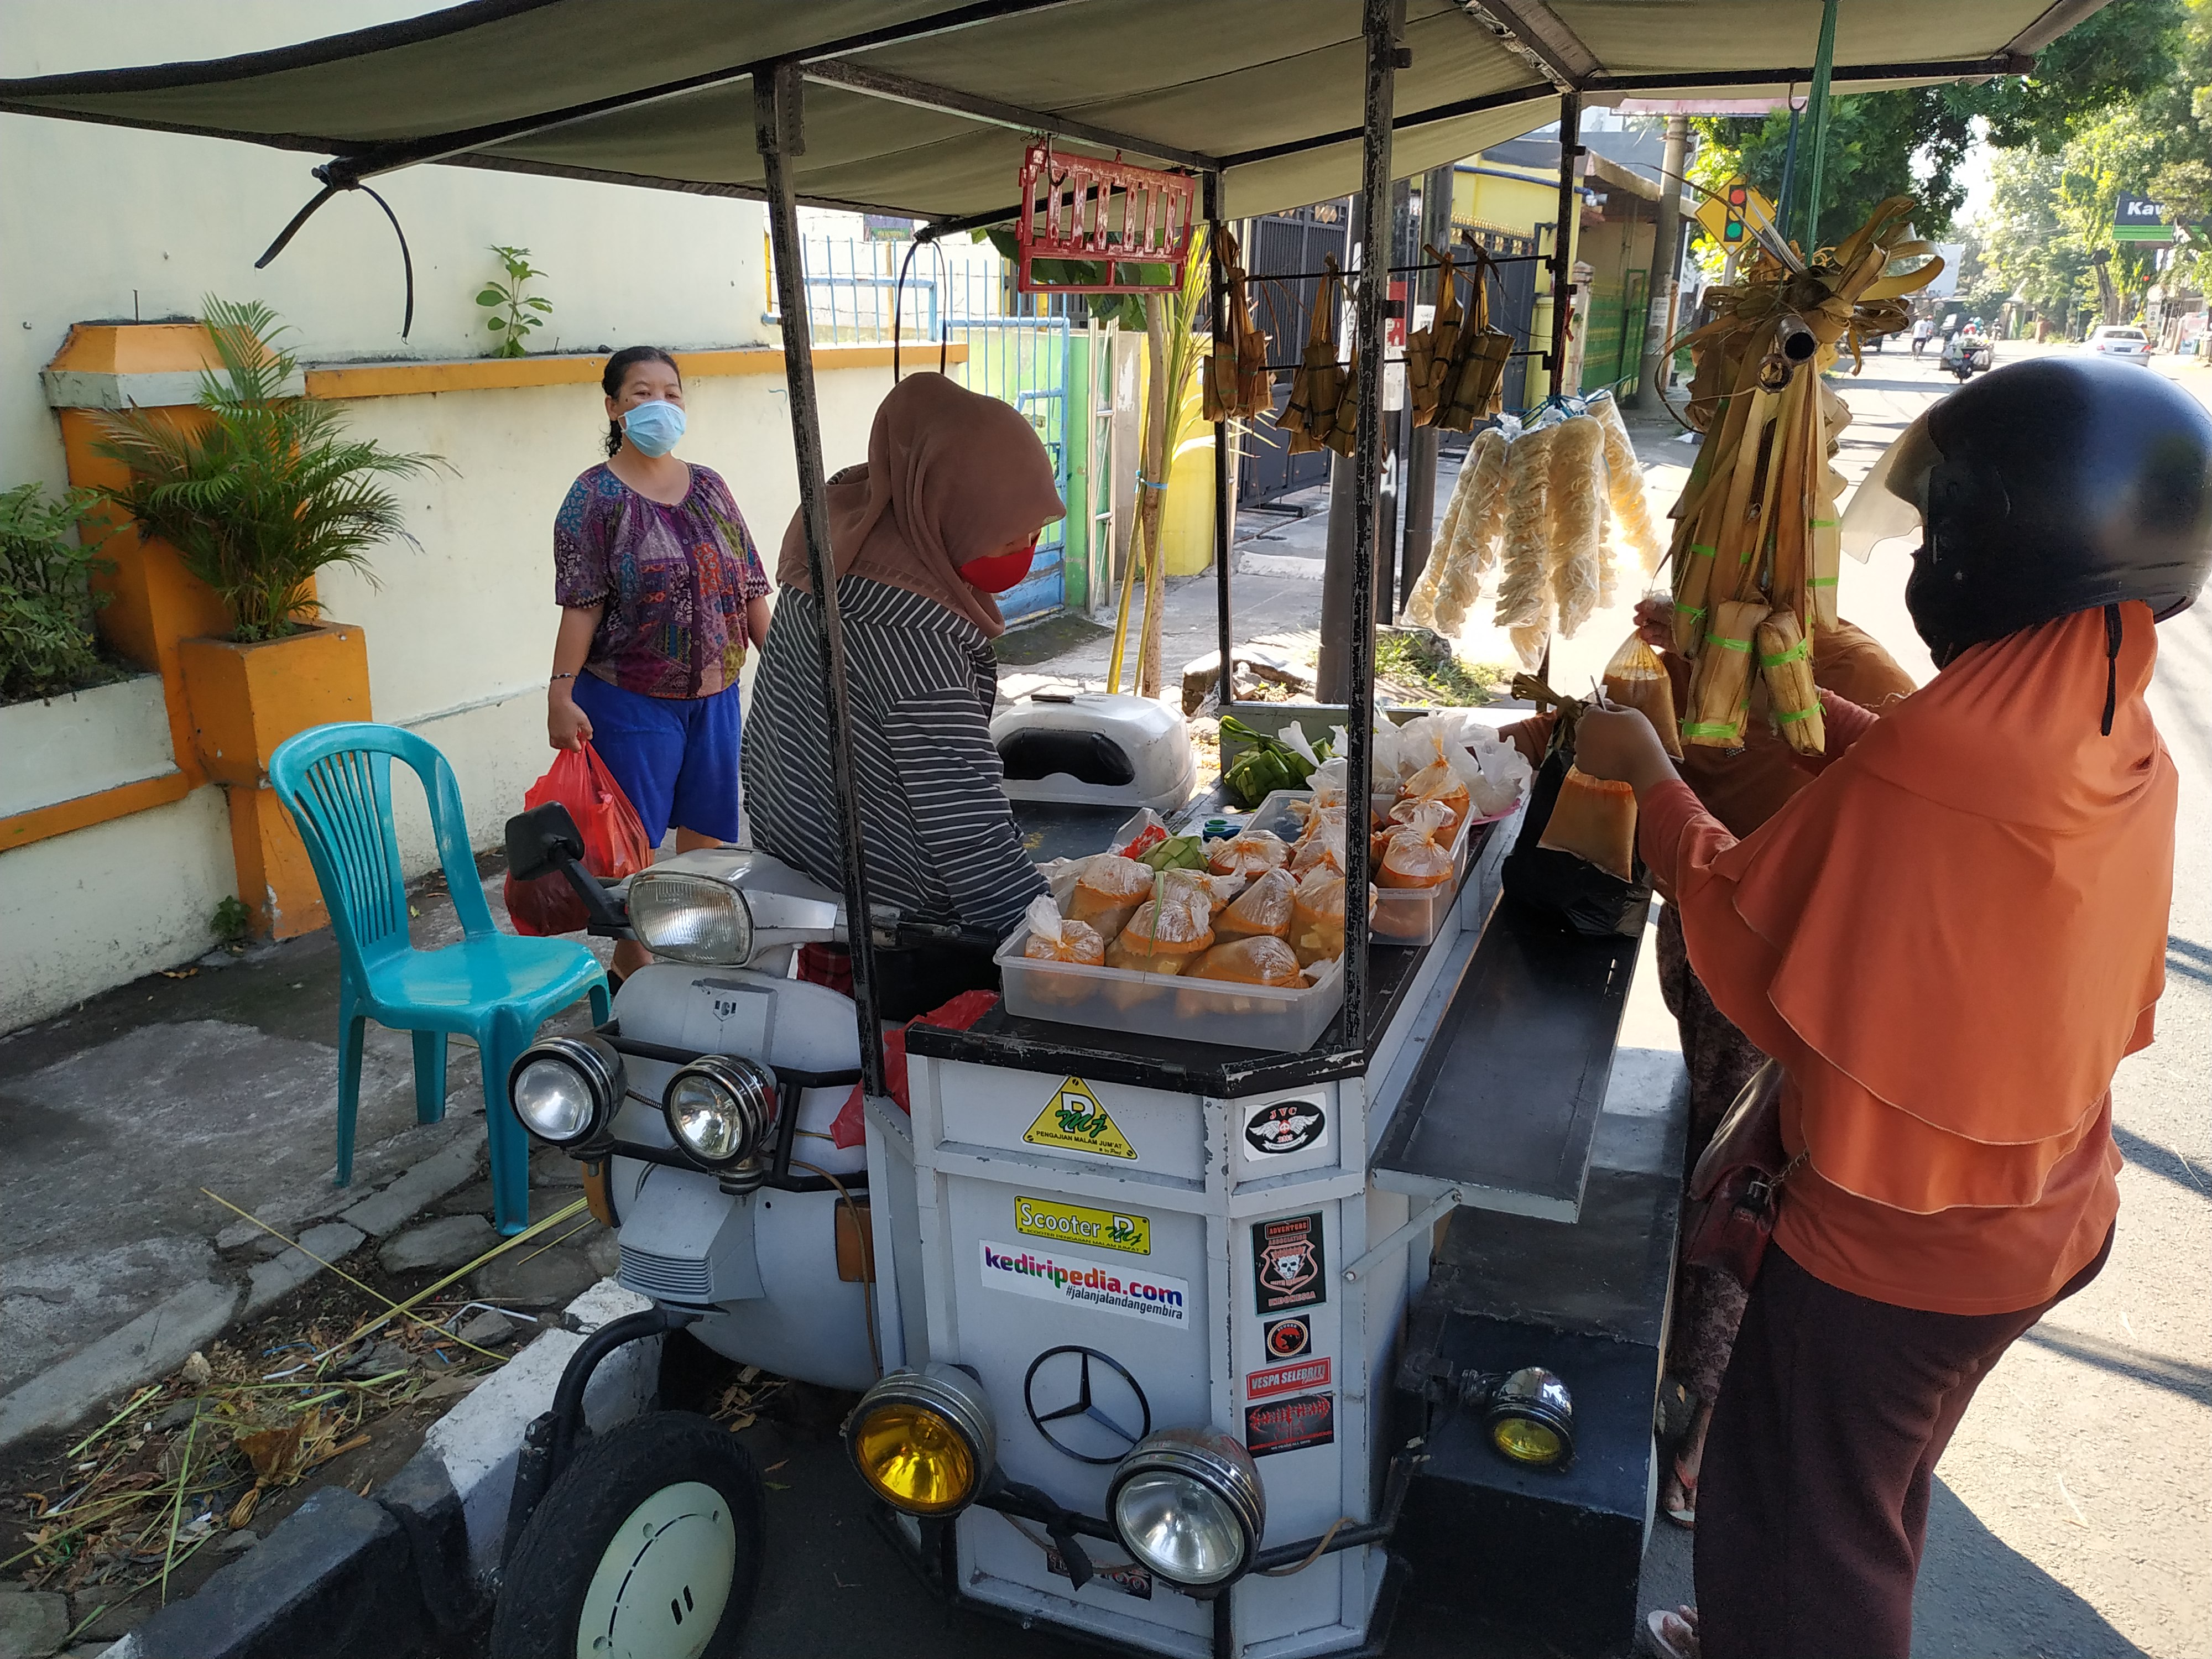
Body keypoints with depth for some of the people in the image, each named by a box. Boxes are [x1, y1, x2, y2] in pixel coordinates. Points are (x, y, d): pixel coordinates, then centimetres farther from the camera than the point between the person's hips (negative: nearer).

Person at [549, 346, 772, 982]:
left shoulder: (708, 487, 8)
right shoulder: (596, 495, -6)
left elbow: (749, 588, 10)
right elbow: (581, 606, -12)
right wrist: (562, 692, -18)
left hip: (715, 694, 5)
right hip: (632, 701, -5)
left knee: (709, 833, 12)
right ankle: (632, 969, 18)